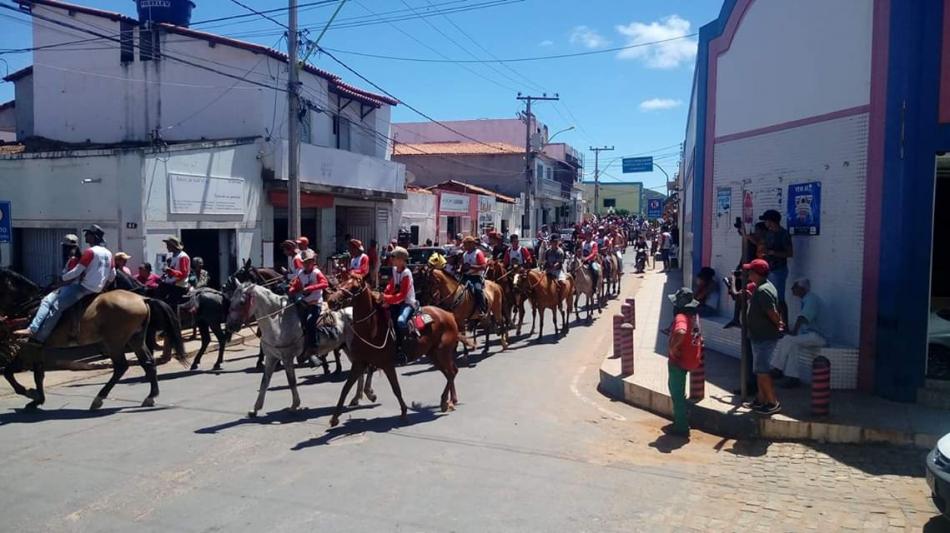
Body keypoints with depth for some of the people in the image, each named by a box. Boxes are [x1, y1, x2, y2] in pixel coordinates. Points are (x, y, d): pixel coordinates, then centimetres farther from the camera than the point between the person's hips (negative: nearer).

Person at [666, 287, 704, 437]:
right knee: (677, 391, 26)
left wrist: (672, 348, -32)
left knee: (677, 394, 2)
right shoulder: (692, 315, 6)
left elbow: (680, 332, -47)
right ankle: (681, 419, 38)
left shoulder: (681, 317, -24)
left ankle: (681, 427, 10)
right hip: (689, 360, 10)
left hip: (679, 362, -10)